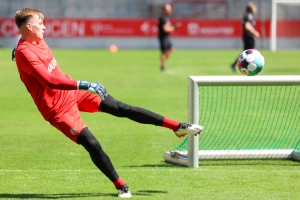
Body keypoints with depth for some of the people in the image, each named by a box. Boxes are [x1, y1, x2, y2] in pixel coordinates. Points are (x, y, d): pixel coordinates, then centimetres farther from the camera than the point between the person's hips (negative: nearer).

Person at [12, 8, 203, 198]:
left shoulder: (38, 42, 5)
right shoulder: (24, 53, -23)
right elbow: (50, 80, -34)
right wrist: (83, 85, -38)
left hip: (72, 92, 8)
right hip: (58, 108, -8)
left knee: (121, 108, 3)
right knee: (92, 145, -13)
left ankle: (176, 126, 6)